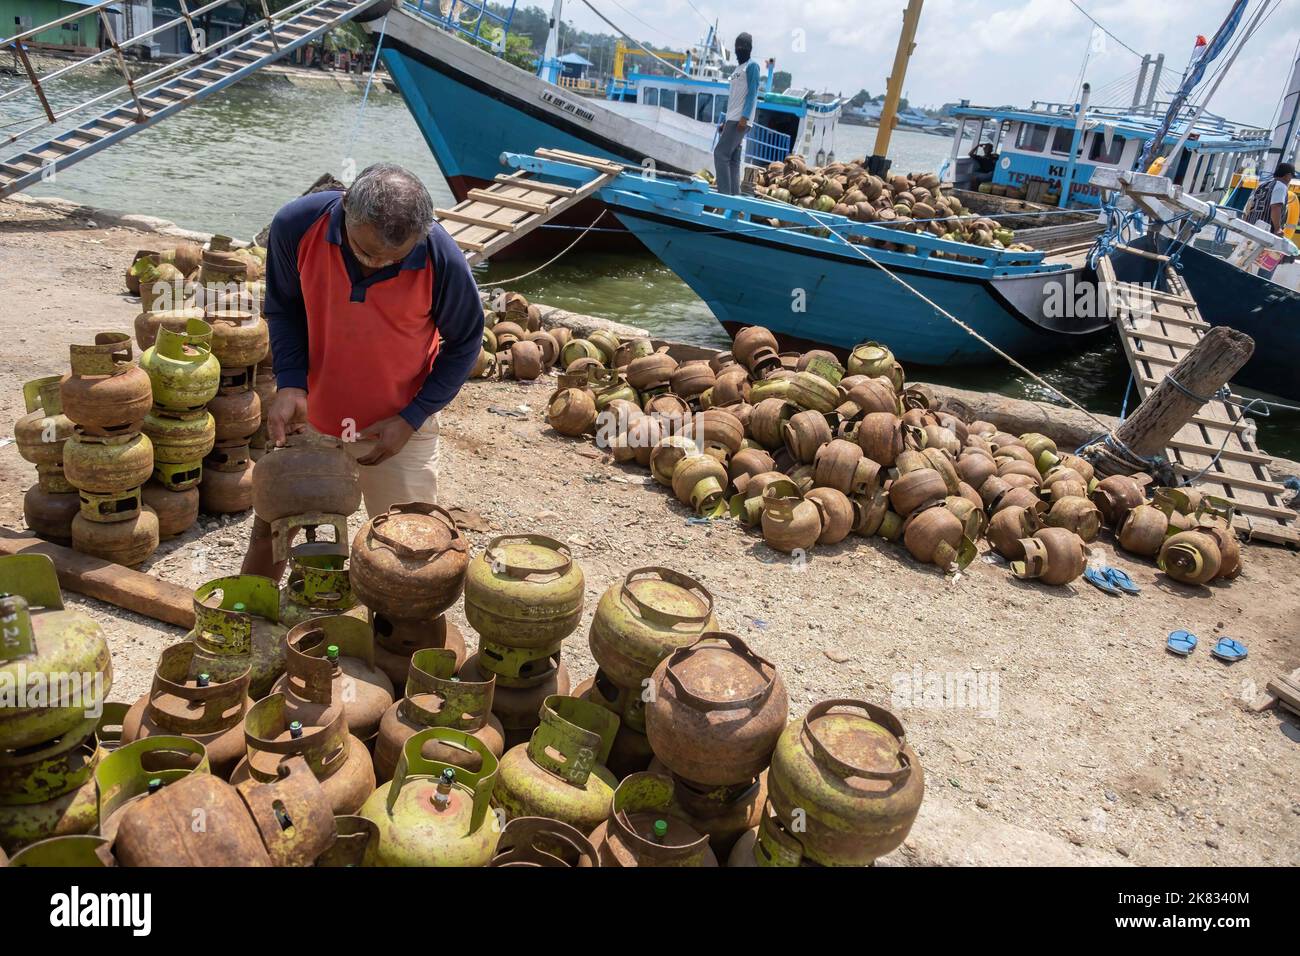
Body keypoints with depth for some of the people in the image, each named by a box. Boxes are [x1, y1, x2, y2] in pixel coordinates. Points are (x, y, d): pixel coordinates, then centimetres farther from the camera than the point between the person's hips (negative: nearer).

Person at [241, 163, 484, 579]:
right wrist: (290, 382, -16)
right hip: (309, 416, 2)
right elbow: (283, 308, -2)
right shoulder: (296, 224, -20)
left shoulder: (442, 260, -25)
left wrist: (410, 420, -15)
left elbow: (463, 344, -9)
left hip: (399, 427, -2)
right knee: (270, 527, 15)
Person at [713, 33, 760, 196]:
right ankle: (733, 194, 4)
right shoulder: (738, 68, 24)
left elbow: (752, 93, -12)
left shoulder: (752, 65, -2)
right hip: (732, 119, 9)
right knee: (733, 160, 5)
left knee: (721, 153, -15)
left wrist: (744, 117, -22)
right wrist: (725, 121, 20)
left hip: (740, 120, -9)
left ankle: (724, 193, -16)